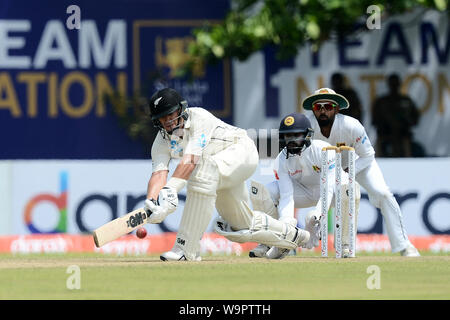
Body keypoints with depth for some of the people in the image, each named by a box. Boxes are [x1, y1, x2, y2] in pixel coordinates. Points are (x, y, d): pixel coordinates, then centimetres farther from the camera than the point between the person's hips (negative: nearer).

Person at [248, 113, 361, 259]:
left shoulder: (322, 150, -30)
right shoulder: (282, 159, -19)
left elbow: (328, 190, -37)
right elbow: (286, 195, -25)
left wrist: (316, 216, -54)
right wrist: (286, 221, -45)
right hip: (302, 192, 3)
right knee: (260, 192, -20)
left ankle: (344, 244, -26)